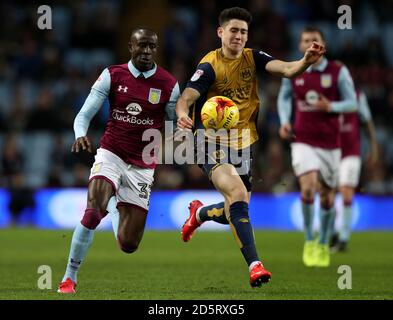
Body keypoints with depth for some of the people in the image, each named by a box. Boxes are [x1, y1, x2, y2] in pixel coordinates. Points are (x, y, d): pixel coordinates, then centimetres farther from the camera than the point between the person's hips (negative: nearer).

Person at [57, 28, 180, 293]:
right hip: (111, 154, -1)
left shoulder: (168, 85, -2)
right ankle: (70, 277, -15)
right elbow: (85, 114, -3)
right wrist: (80, 135, -25)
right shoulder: (112, 76, -2)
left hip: (142, 165, 1)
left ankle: (118, 212, 40)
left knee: (128, 245, 1)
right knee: (94, 210, -29)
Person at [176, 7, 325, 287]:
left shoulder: (252, 58, 0)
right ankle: (254, 264, -31)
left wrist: (306, 61, -38)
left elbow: (287, 70, -16)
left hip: (242, 143, 6)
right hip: (212, 144, -5)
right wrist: (183, 114, -47)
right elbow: (187, 97, -24)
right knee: (238, 194, -28)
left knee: (236, 213, 12)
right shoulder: (210, 65, -12)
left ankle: (199, 213, 46)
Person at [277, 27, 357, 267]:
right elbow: (284, 97, 18)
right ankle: (309, 240, -3)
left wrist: (330, 107, -20)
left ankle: (324, 244, 31)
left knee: (327, 197, 8)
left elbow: (352, 103, -2)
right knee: (308, 188, -22)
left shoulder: (338, 72, -5)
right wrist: (285, 122, 2)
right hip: (303, 141, 0)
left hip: (330, 143, 0)